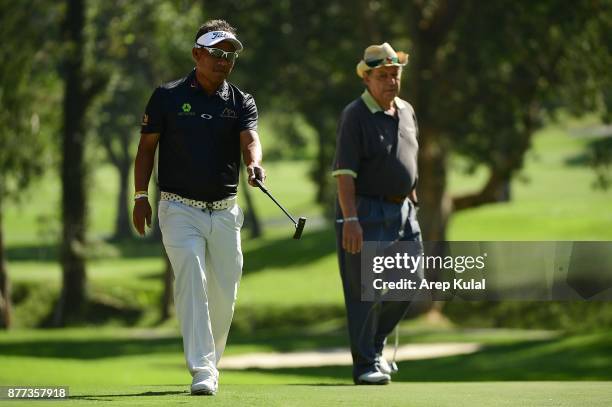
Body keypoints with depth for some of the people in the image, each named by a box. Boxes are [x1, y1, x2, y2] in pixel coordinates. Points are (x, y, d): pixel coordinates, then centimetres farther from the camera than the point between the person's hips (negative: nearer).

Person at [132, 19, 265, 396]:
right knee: (191, 280, -18)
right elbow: (147, 146, 6)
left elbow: (250, 139, -14)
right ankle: (201, 370, -24)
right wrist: (141, 195, -2)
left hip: (225, 210, 3)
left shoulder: (242, 103, 4)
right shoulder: (168, 96, 0)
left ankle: (211, 362, 28)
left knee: (224, 293, 7)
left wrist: (254, 164, -36)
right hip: (180, 208, -3)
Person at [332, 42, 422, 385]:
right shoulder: (355, 115, -11)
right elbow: (344, 172, -17)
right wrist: (350, 219, -25)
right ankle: (365, 365, -1)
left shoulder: (407, 112, 12)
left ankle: (375, 345, 27)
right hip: (366, 210, -7)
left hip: (402, 210, 7)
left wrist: (413, 206, 21)